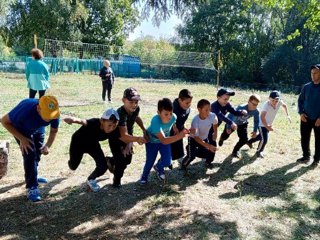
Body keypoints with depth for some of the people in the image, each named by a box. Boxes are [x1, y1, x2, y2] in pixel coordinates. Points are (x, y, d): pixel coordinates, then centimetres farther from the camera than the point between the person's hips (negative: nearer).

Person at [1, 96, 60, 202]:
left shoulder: (54, 113, -32)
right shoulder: (26, 109, -44)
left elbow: (54, 131, -13)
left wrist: (47, 146, -29)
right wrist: (22, 139, -29)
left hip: (38, 130, 4)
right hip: (22, 130, -4)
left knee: (37, 154, 14)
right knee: (30, 154, -16)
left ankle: (32, 176, 40)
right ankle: (32, 187, -9)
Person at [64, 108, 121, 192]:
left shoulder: (113, 132, -31)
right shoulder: (94, 123, -44)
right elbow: (83, 122, -65)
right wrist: (74, 119, -86)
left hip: (93, 144, 3)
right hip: (78, 143, -3)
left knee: (103, 166, -11)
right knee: (73, 167, 18)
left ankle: (91, 179, 21)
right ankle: (72, 162, 59)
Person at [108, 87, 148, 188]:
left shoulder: (136, 109, -19)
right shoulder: (121, 114, -41)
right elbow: (124, 135, -48)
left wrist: (144, 130, 3)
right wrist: (137, 139, -64)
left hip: (127, 137, 7)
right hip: (116, 138, -6)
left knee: (128, 159, 15)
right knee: (121, 160, -6)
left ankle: (110, 162, 48)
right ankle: (117, 180, 24)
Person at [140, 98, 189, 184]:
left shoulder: (174, 117, -29)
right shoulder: (155, 121, -43)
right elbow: (164, 140, -47)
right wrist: (179, 136, -57)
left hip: (165, 139, 4)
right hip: (152, 141, -3)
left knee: (167, 162, -5)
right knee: (150, 161, -2)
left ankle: (158, 167, 33)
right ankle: (144, 176, 33)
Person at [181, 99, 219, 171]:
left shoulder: (212, 116, -26)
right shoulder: (195, 121, -36)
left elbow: (215, 124, 1)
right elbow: (196, 138, -32)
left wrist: (215, 133, -1)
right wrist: (208, 146, -40)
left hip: (205, 138, 4)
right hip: (194, 139, -4)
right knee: (191, 155, -19)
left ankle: (208, 162, 35)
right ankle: (183, 165, 13)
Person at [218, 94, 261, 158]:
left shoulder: (256, 111, -27)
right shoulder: (241, 108, -44)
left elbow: (256, 121, -6)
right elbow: (230, 116, -38)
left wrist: (255, 131, -7)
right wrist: (228, 127, -33)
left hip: (243, 124, 4)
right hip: (232, 122, -3)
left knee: (244, 139, -6)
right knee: (225, 136, 15)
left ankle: (235, 150, 23)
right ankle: (222, 139, 56)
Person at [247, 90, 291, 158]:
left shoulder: (279, 102, -17)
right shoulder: (266, 105, -35)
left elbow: (284, 105, 8)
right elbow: (262, 116, -42)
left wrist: (287, 115, 8)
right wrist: (267, 126, -46)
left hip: (269, 124, 8)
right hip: (262, 124, -8)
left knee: (261, 136, 26)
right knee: (264, 139, -12)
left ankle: (250, 141, 53)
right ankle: (259, 152, 16)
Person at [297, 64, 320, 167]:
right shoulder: (306, 87, 3)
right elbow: (300, 100, 11)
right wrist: (301, 113, -3)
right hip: (306, 118, 3)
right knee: (304, 138, 11)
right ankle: (306, 156, 28)